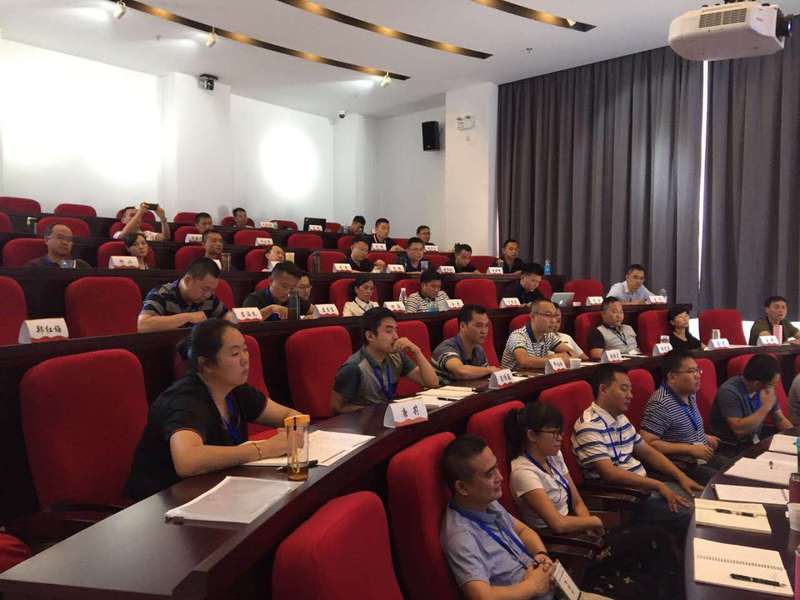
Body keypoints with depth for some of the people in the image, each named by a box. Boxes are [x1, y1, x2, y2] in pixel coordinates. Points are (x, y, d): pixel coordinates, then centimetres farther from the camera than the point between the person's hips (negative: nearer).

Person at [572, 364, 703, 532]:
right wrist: (658, 485, -20)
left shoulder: (621, 419, 13)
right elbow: (610, 474, -24)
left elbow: (648, 452, 19)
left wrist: (681, 477, 7)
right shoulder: (589, 426, -18)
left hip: (644, 485, 10)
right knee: (689, 516, -20)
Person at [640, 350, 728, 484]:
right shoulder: (659, 404, -22)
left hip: (705, 457, 9)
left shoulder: (690, 394, 9)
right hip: (682, 466, -9)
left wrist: (705, 437, 10)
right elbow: (648, 443, -26)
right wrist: (690, 449, -23)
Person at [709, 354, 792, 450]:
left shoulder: (766, 389, 0)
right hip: (733, 448, -7)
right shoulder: (729, 392, -22)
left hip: (757, 441, 7)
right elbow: (739, 430, -29)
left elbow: (780, 419, 10)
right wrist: (766, 407, -26)